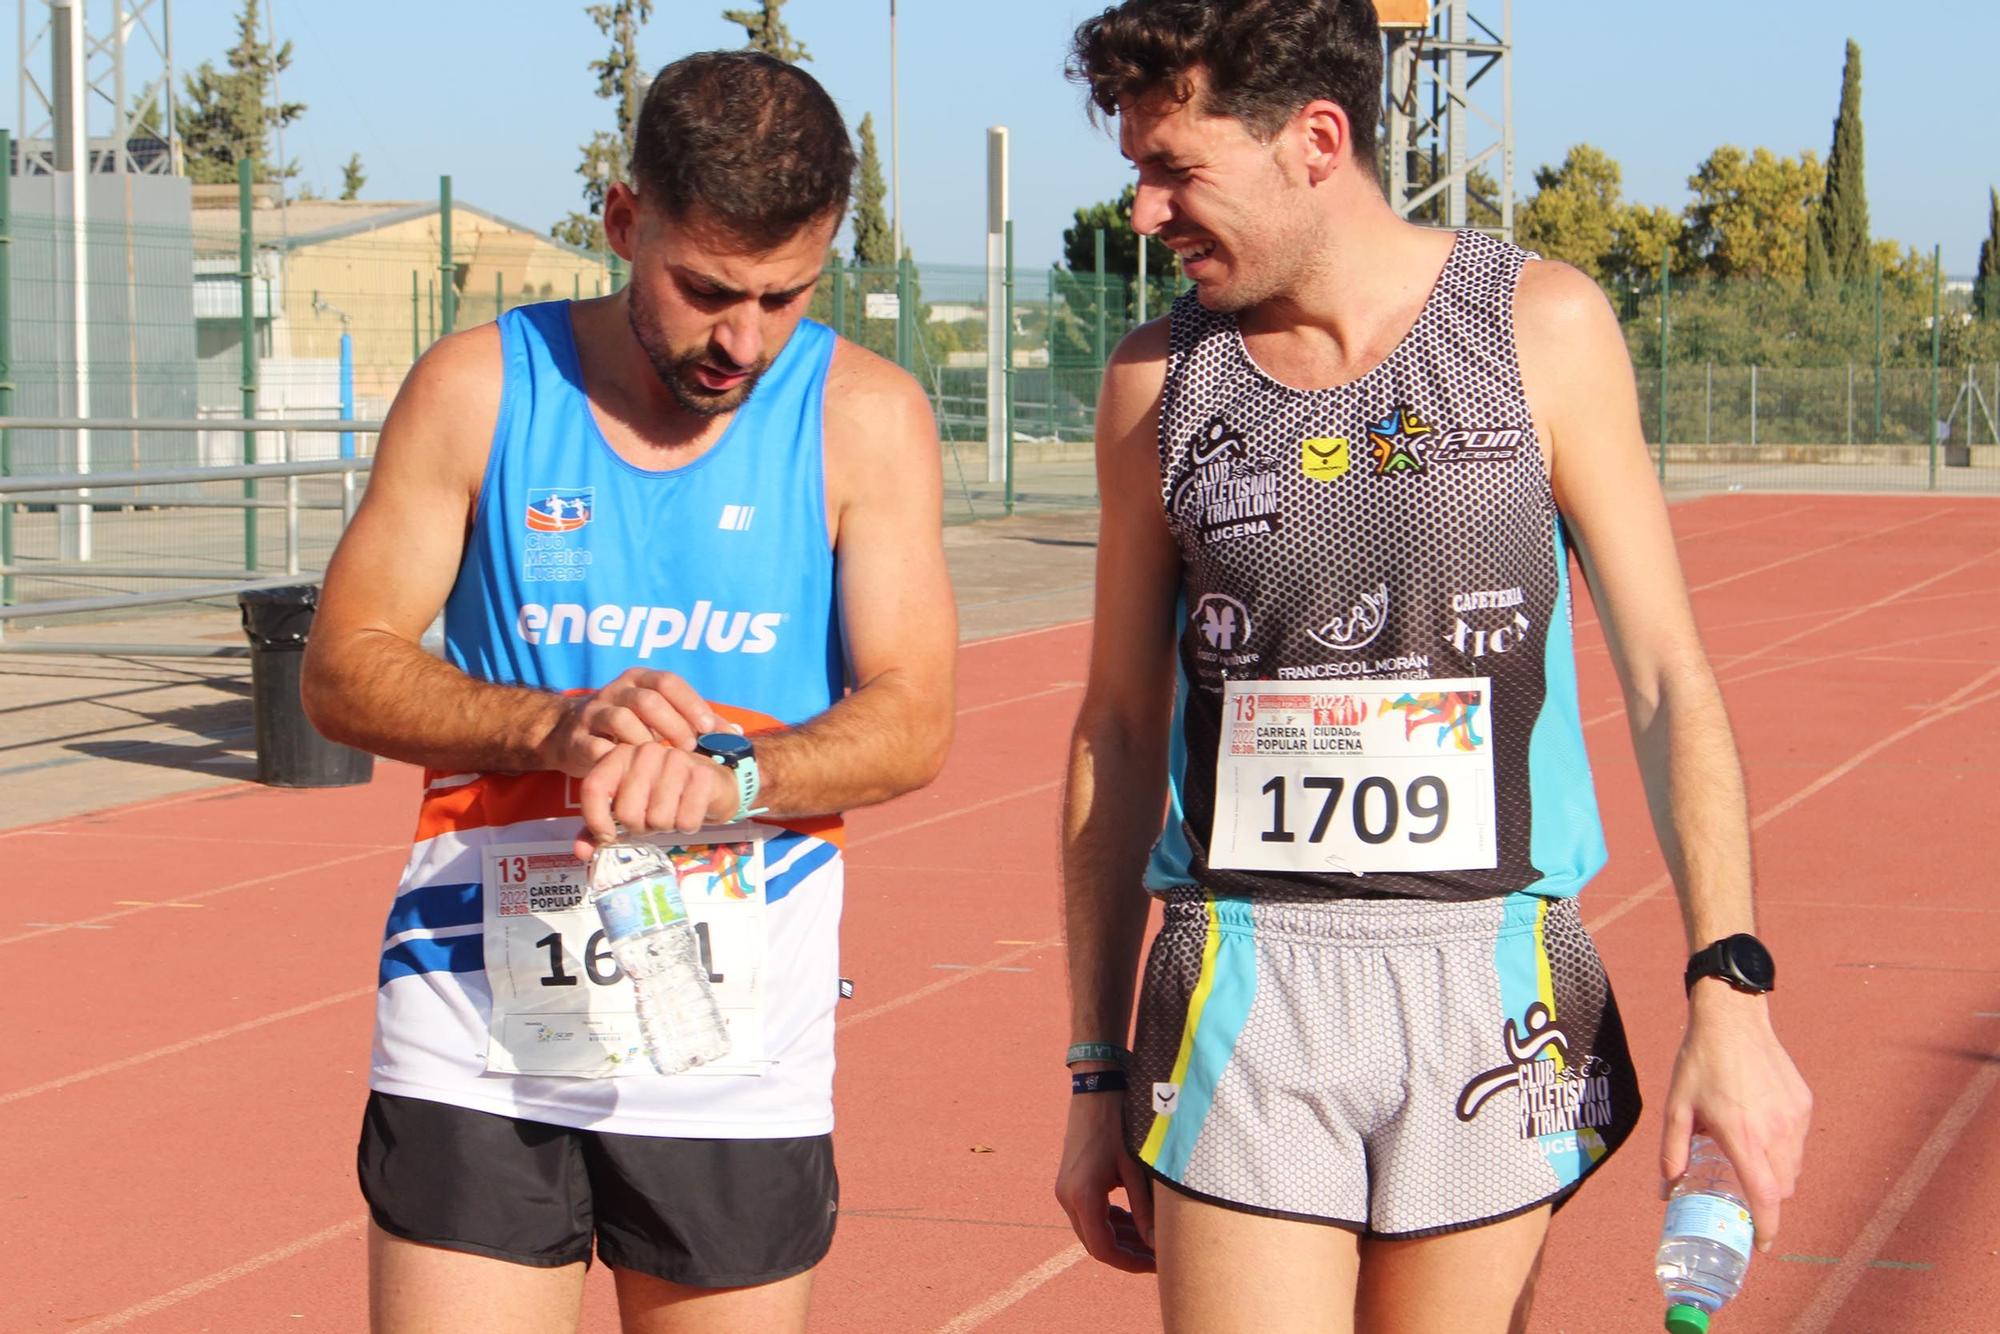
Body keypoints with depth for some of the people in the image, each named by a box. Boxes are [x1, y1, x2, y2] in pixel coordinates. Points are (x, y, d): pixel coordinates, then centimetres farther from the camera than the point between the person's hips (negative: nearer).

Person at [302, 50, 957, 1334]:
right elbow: (343, 668, 0)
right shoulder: (480, 386, 2)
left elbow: (912, 720, -4)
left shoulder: (865, 416, 1)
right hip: (478, 1034, 0)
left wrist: (730, 775, -24)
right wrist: (558, 726, -18)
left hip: (742, 1057, 0)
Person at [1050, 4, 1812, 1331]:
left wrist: (1731, 987, -12)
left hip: (1490, 985, -1)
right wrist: (1100, 1072, 9)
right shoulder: (1159, 378, 4)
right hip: (1243, 986, 1)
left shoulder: (1545, 326, -1)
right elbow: (1119, 732, 10)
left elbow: (1670, 683, -1)